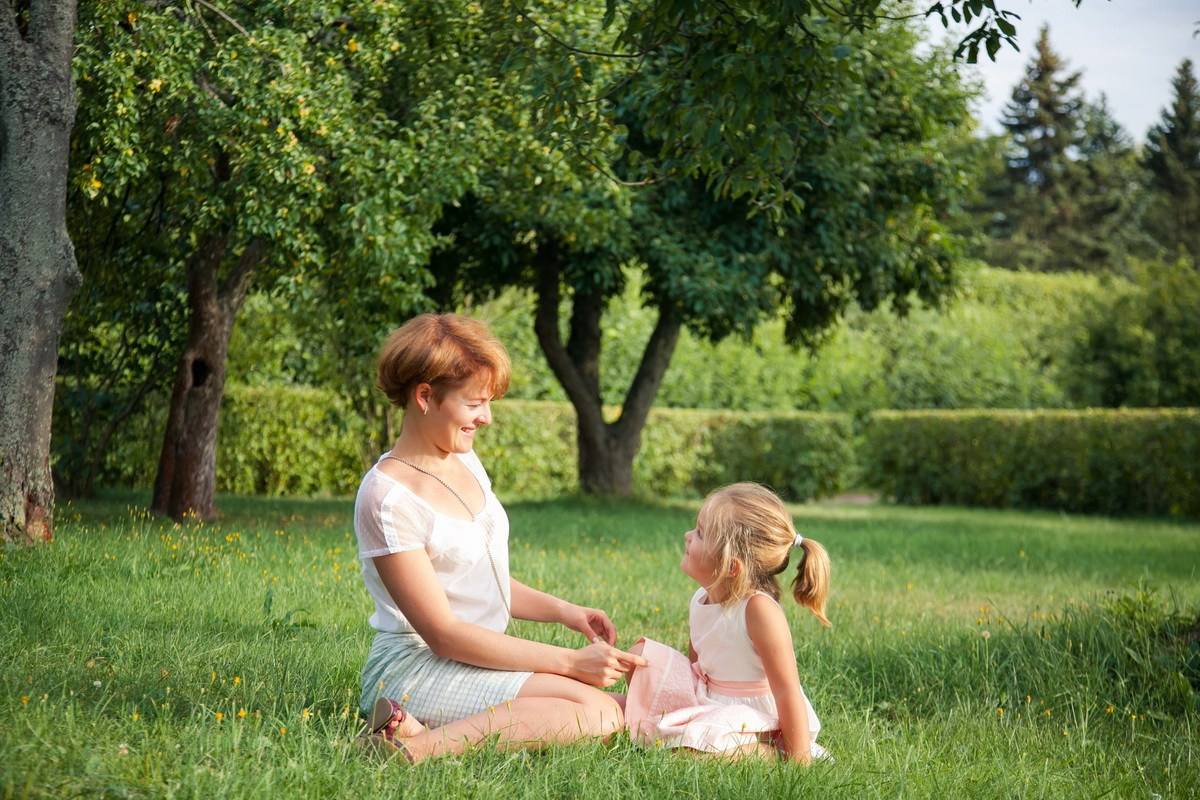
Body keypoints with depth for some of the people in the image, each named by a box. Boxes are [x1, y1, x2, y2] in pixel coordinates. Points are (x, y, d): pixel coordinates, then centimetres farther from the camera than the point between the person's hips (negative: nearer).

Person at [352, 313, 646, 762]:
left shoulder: (465, 461, 11)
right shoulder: (387, 497, -16)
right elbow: (443, 633, -18)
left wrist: (565, 612, 2)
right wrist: (570, 662, -17)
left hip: (474, 660, 9)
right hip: (415, 668, -9)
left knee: (621, 708, -12)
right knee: (597, 712, -26)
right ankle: (419, 747, -27)